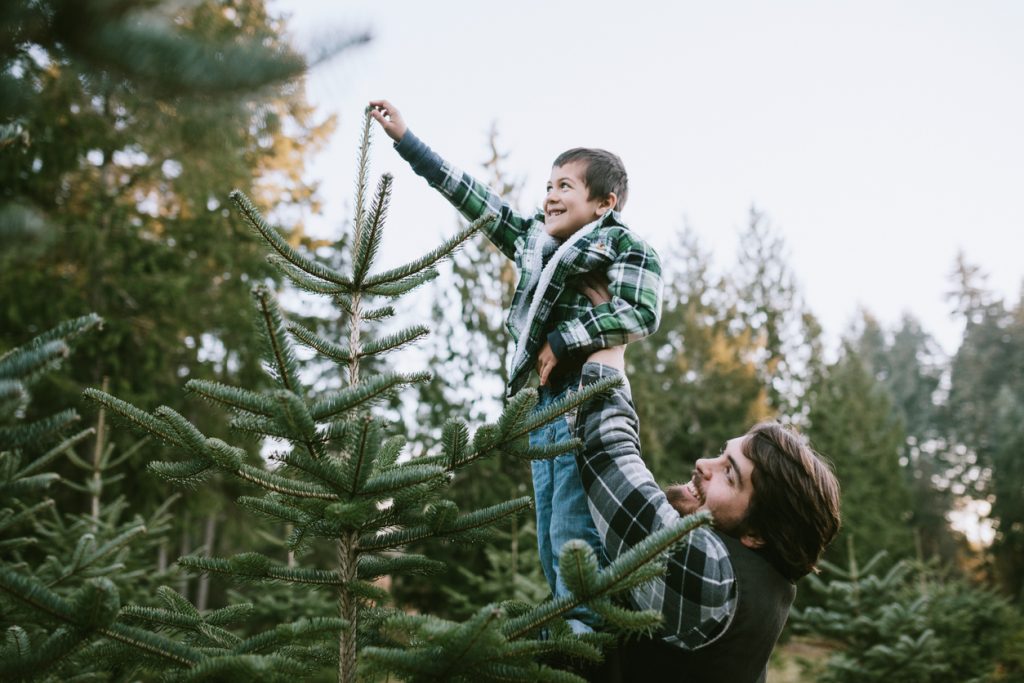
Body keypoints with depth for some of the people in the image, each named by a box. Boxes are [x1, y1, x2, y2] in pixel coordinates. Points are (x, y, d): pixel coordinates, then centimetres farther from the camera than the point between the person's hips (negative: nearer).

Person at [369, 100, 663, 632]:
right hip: (547, 405, 7)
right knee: (551, 545, 7)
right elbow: (472, 197, 24)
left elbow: (641, 313, -14)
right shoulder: (535, 240, 20)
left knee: (574, 537, -16)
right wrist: (404, 140, 26)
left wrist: (562, 340, -11)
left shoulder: (624, 245, 2)